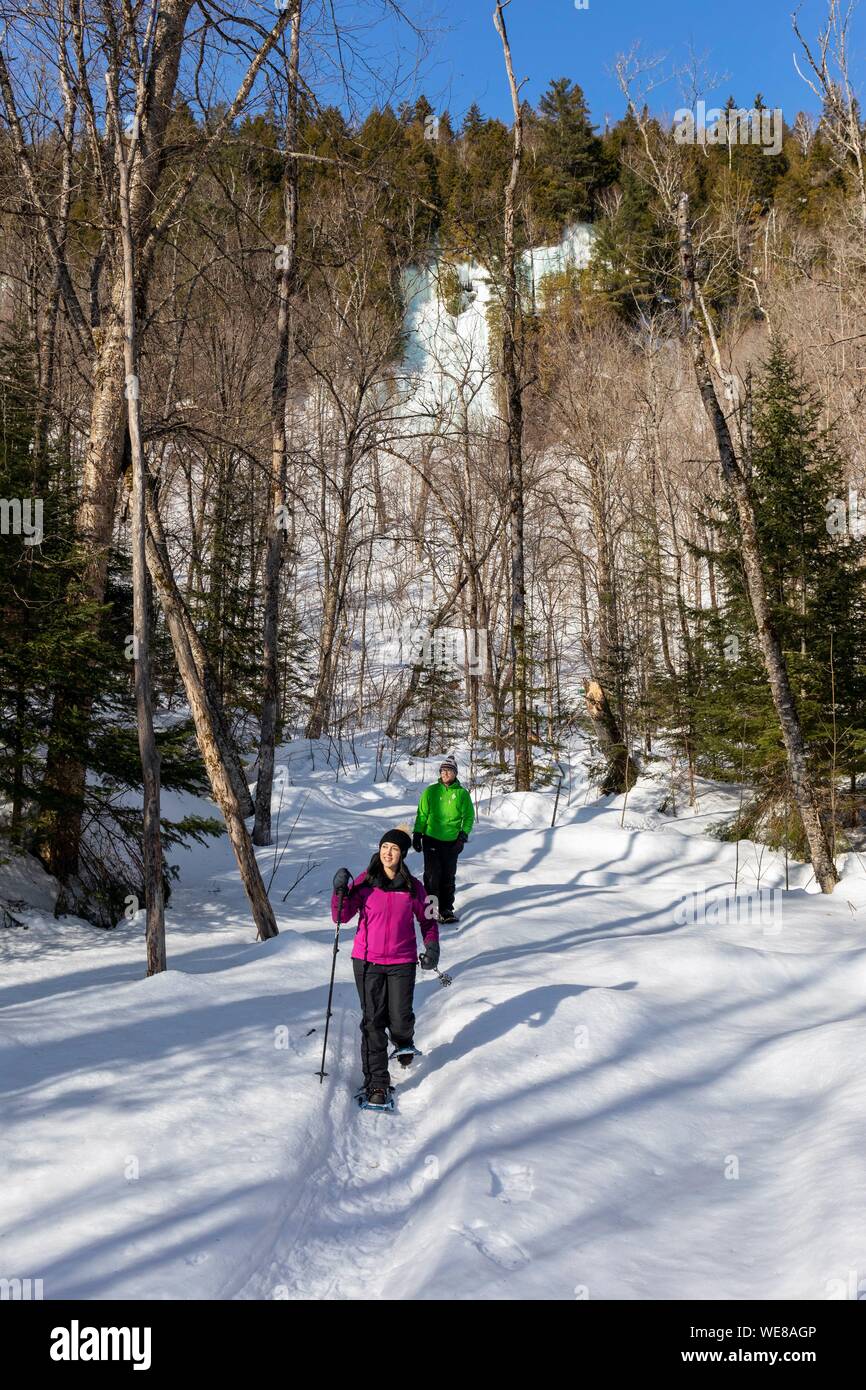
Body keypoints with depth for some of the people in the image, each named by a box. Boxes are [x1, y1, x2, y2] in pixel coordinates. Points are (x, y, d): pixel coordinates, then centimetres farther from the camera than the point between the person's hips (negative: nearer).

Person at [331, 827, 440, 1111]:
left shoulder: (412, 886, 0)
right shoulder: (365, 881, -2)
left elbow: (427, 919, 12)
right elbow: (341, 917, -2)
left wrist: (432, 947, -3)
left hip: (402, 962, 0)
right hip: (368, 962, 0)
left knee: (400, 1018, 0)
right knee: (373, 1021, -2)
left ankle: (403, 1041, 38)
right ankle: (377, 1084, 8)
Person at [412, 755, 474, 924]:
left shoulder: (462, 793, 2)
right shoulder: (430, 791, 2)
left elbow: (469, 817, 7)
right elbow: (422, 814, 6)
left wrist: (463, 837, -3)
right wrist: (417, 834, 1)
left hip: (451, 842, 1)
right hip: (431, 839, -1)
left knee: (448, 877, 5)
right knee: (432, 875, -3)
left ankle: (446, 909, 13)